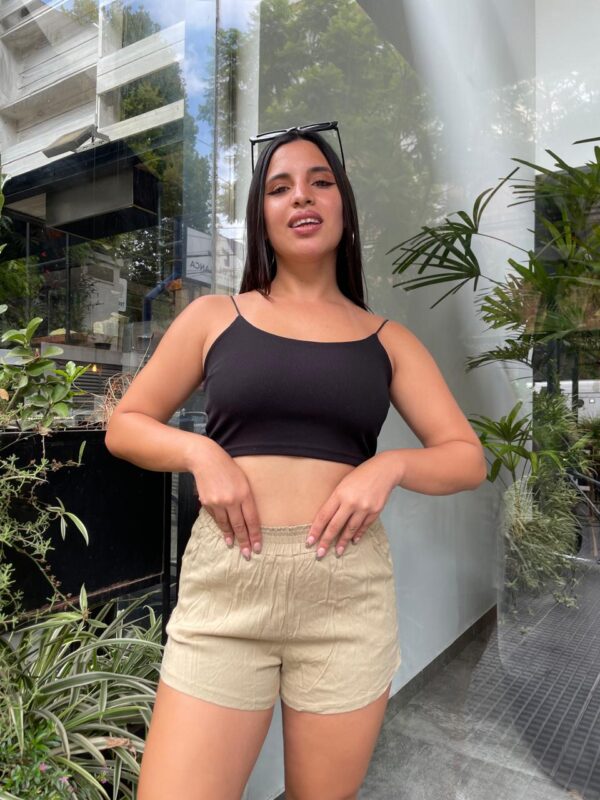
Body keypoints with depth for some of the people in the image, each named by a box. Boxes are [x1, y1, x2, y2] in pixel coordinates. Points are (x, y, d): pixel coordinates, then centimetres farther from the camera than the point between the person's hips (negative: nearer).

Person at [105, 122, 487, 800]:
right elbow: (125, 426, 9)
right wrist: (200, 452, -10)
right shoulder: (214, 316, 6)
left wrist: (389, 465, -12)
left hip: (349, 591, 2)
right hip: (225, 587, 0)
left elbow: (467, 459, 8)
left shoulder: (386, 338, 8)